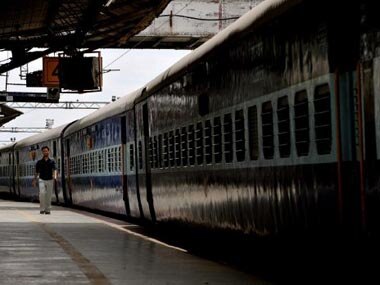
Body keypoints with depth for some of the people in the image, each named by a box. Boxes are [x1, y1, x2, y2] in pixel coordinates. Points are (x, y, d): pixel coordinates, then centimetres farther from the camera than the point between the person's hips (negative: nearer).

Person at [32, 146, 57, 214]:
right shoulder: (39, 162, 4)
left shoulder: (52, 161, 2)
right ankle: (42, 209, -12)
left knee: (49, 195, 4)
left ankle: (47, 210, 14)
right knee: (42, 193, -19)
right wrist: (34, 180, 12)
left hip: (50, 180, 1)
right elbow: (37, 172, 12)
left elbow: (54, 170, -11)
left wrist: (55, 176, -30)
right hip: (42, 180, -1)